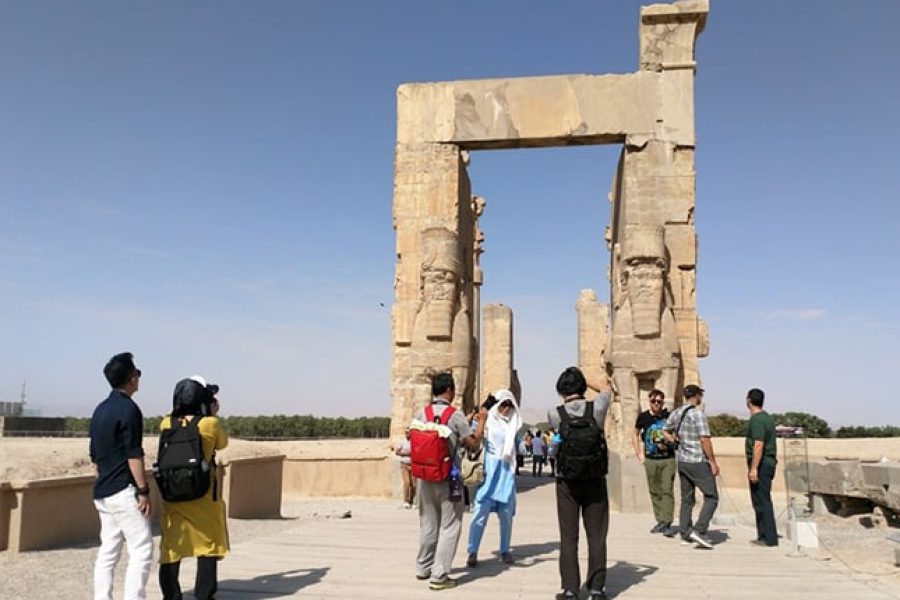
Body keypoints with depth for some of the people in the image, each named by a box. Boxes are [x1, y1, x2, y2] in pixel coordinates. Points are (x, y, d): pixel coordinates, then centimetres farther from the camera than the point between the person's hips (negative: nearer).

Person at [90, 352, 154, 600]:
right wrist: (144, 491, -14)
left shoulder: (100, 410, 13)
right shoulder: (128, 409, -13)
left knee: (108, 551, 11)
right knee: (142, 550, -5)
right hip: (123, 491, -9)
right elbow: (134, 455, -17)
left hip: (102, 492, 9)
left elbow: (94, 455, 19)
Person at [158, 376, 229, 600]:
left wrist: (208, 415, 16)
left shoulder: (166, 424, -3)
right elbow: (222, 443, 6)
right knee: (208, 544, 10)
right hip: (205, 496, -3)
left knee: (171, 546, 12)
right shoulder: (211, 423, -13)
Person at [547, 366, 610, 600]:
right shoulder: (597, 408, -7)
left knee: (568, 537, 6)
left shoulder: (555, 414, -7)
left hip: (567, 482, 0)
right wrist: (581, 378, 21)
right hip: (595, 481, 1)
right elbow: (608, 388, 14)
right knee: (596, 536, 8)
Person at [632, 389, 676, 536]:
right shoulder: (643, 417, 1)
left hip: (668, 459, -2)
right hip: (650, 460, 2)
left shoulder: (669, 416, -2)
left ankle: (667, 523, -10)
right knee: (655, 492, 8)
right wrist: (638, 453, 11)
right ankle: (660, 521, 18)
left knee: (667, 491, -9)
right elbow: (635, 434, 16)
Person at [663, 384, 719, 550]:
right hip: (698, 462, -7)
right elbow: (704, 440, -19)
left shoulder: (676, 413, 8)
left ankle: (685, 534, 15)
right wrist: (713, 462, -12)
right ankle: (699, 531, -9)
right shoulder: (698, 414, -15)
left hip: (681, 461, 7)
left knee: (687, 499, 13)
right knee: (711, 497, 1)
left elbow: (665, 431, 22)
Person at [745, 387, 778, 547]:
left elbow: (758, 445, -23)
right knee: (762, 501, 13)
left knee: (762, 501, -6)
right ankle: (764, 536, 18)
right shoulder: (766, 417, 17)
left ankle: (769, 538, -3)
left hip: (760, 464, -10)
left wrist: (753, 468, -24)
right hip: (768, 462, 10)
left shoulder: (757, 420, -15)